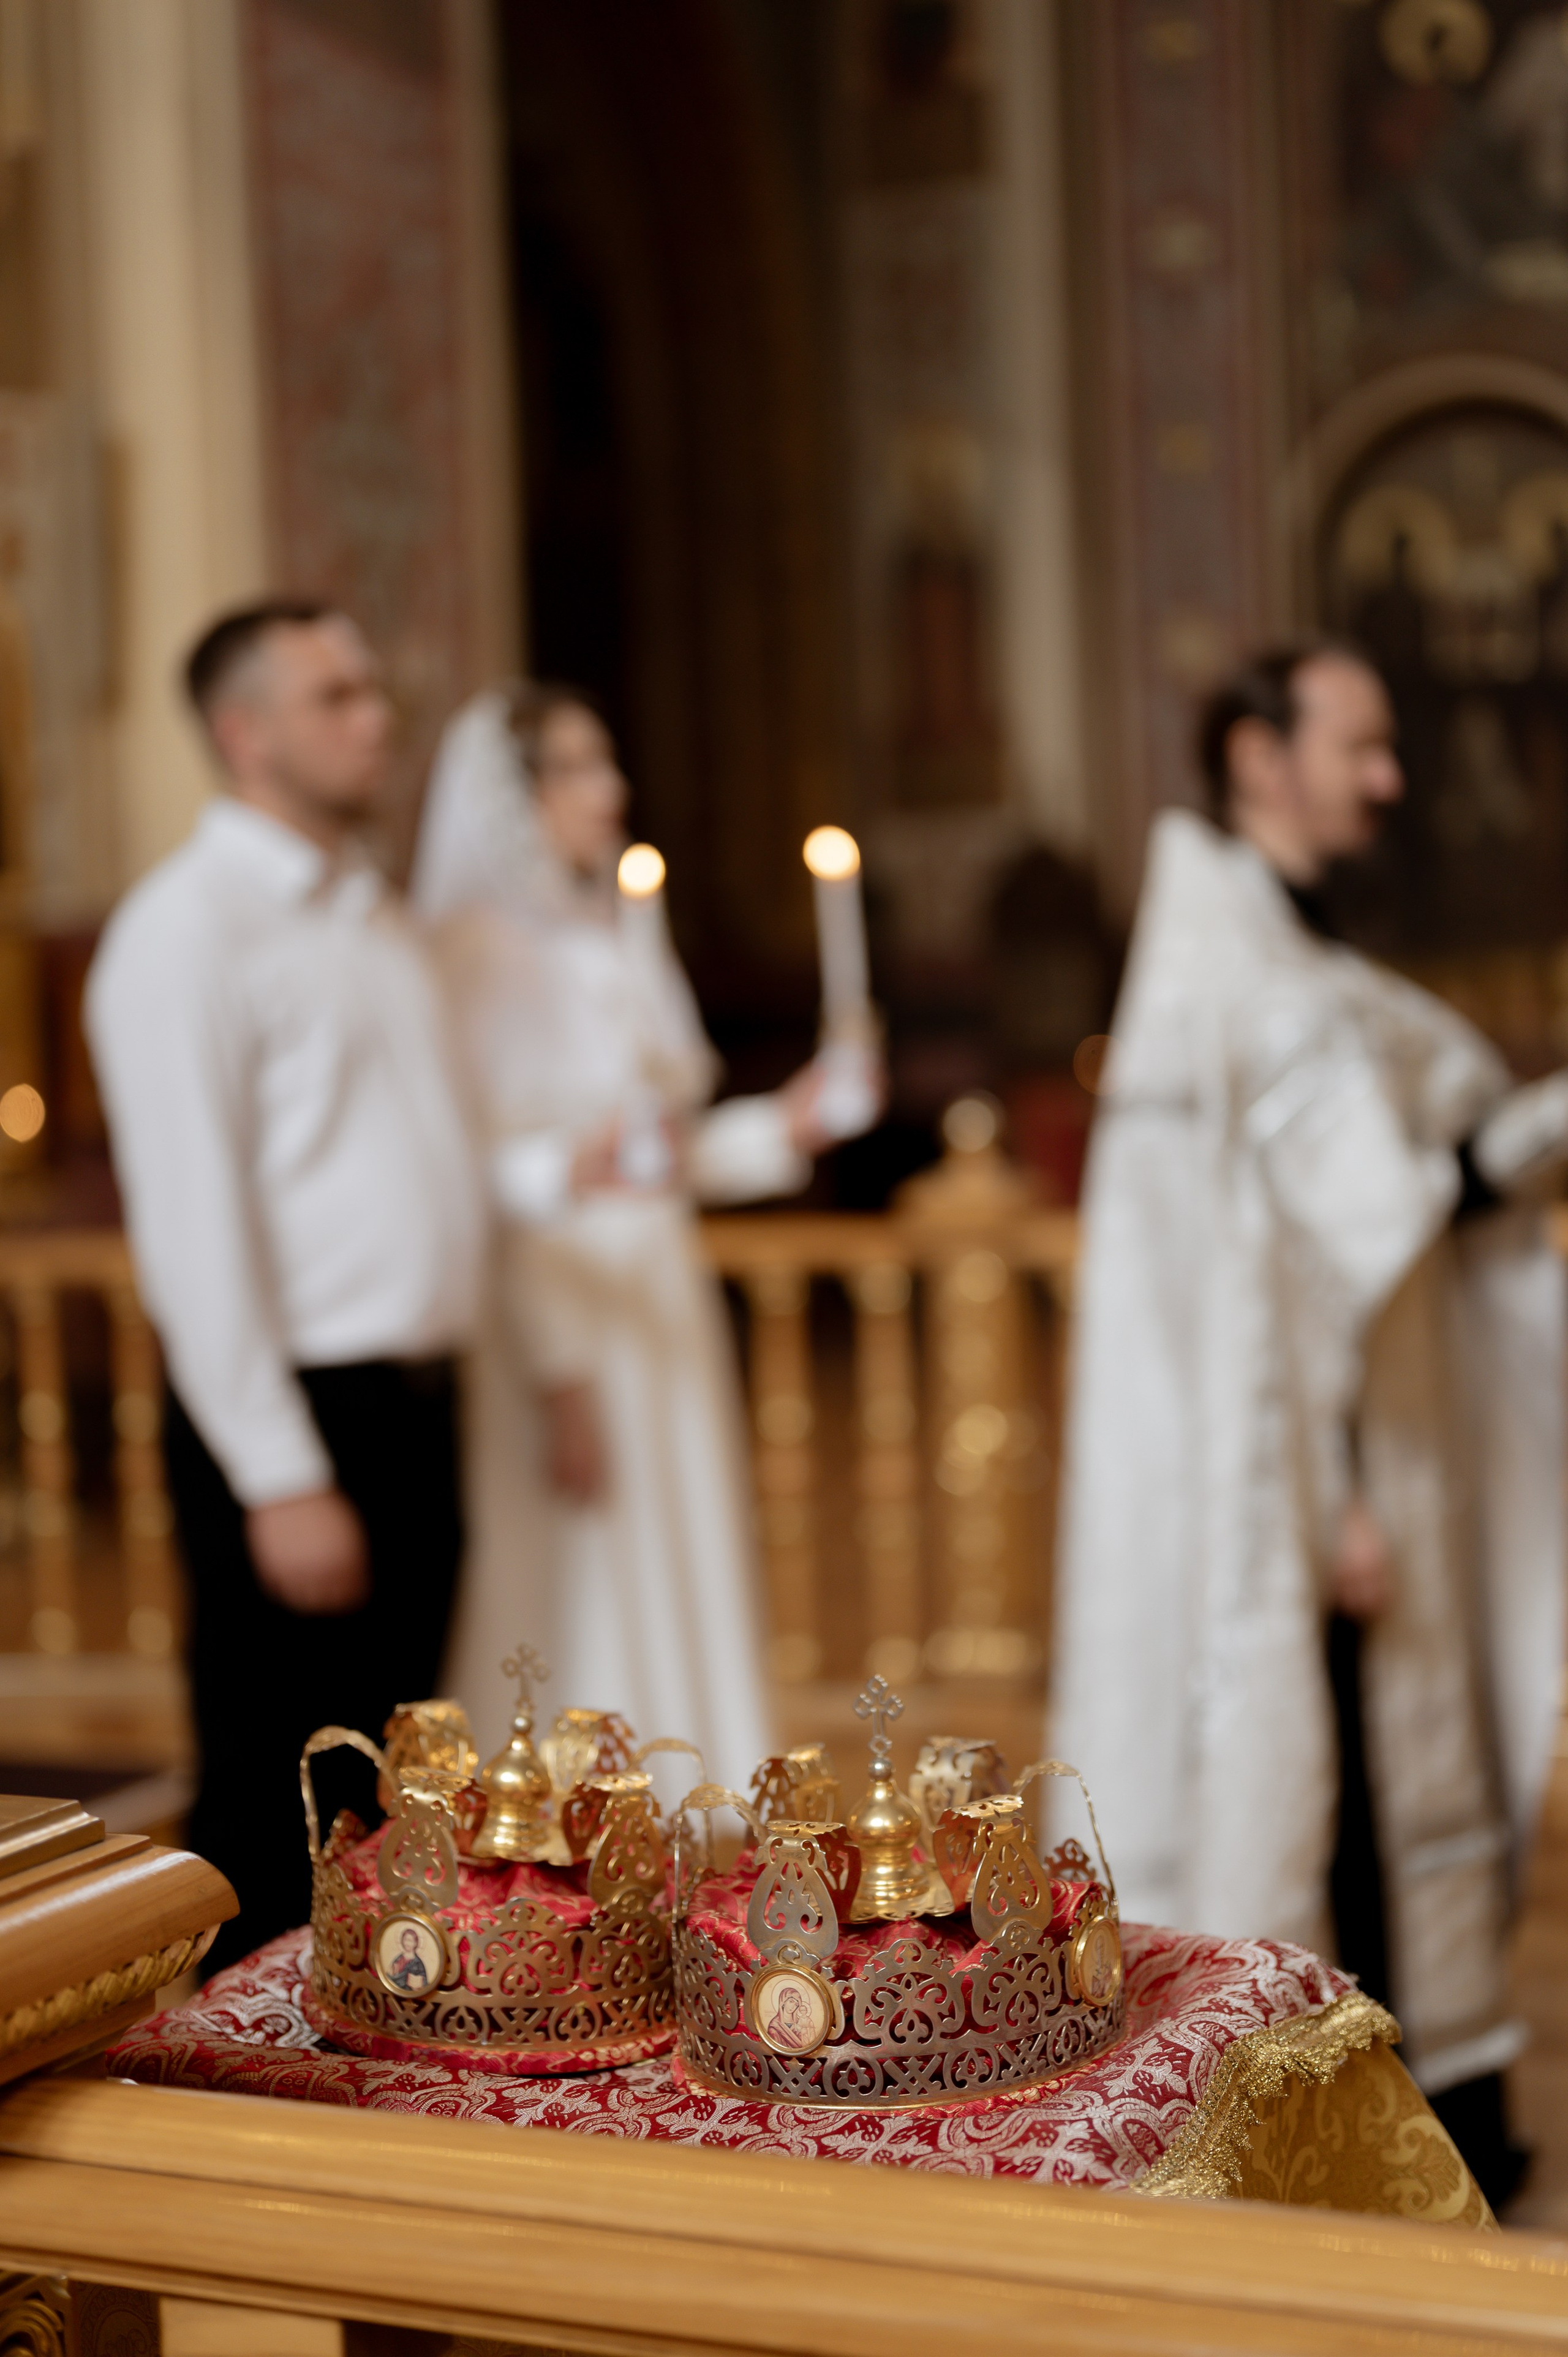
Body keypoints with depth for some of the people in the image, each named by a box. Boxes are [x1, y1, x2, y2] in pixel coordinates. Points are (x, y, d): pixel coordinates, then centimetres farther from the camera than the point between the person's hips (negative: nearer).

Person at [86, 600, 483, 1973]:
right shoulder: (187, 929, -10)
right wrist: (280, 1479, -18)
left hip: (419, 1406, 8)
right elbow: (194, 1229, -16)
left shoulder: (378, 918, 17)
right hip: (296, 1412, -8)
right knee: (277, 1826, 0)